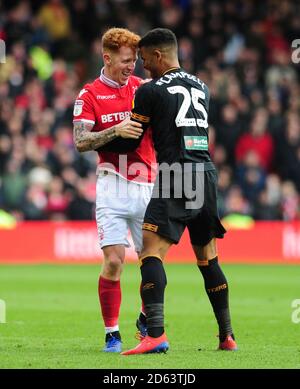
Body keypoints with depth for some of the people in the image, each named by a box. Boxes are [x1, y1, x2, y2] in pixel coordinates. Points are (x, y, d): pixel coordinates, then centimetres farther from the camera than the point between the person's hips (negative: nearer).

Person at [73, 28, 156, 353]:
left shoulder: (141, 87, 10)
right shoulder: (89, 95, 1)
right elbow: (81, 142, -7)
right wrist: (116, 131, -22)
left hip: (147, 185, 3)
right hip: (113, 185, -3)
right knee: (113, 261, -12)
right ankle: (112, 334, -1)